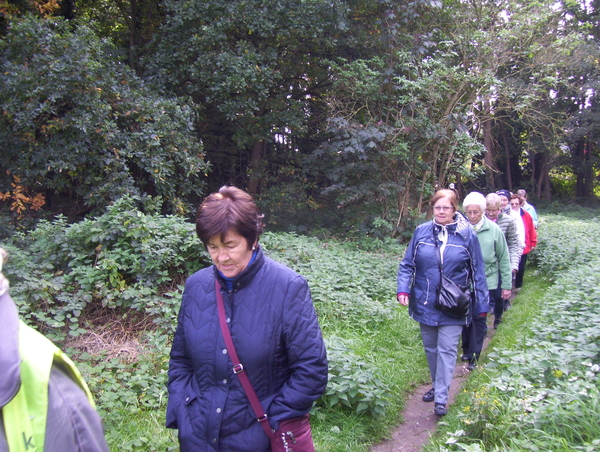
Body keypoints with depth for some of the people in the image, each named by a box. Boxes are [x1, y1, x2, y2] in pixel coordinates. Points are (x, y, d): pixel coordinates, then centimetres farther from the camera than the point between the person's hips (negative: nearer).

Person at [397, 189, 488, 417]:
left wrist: (481, 304, 1)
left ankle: (441, 398, 10)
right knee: (430, 348, 17)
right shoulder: (421, 231, -2)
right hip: (425, 304, 3)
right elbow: (407, 264, 3)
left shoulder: (467, 235, -6)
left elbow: (477, 272, 0)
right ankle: (437, 385, 37)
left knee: (446, 350, 0)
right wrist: (403, 289, -11)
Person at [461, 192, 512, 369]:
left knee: (479, 319, 2)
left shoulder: (493, 230, -9)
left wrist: (506, 285, 1)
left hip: (486, 282, -1)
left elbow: (504, 259, -1)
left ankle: (473, 356, 12)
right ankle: (467, 350, 32)